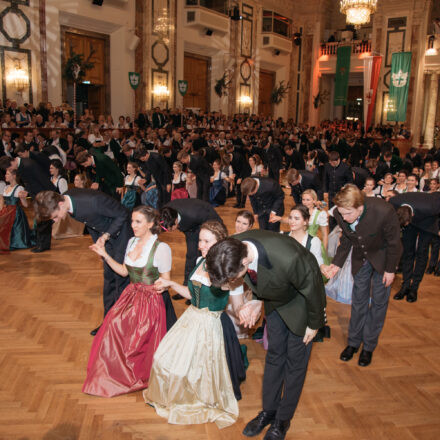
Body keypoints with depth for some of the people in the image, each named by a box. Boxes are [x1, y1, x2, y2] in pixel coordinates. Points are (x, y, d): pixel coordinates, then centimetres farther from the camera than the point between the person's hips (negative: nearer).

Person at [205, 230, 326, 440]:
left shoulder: (288, 259, -46)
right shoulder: (233, 249, -26)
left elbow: (313, 289, -24)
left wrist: (314, 324, -10)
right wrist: (257, 301, -14)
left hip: (300, 302, -5)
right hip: (274, 299, 5)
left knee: (295, 360, 9)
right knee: (274, 354, 17)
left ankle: (283, 418, 28)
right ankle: (269, 410, 35)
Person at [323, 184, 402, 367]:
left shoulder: (384, 211, -38)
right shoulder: (339, 213, -25)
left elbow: (393, 242, -20)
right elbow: (346, 240, -5)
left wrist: (390, 269, -12)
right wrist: (336, 264, -13)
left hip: (382, 256, -3)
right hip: (360, 258, 3)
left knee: (378, 301, 5)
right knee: (358, 300, 12)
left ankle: (369, 346, 22)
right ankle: (354, 342, 29)